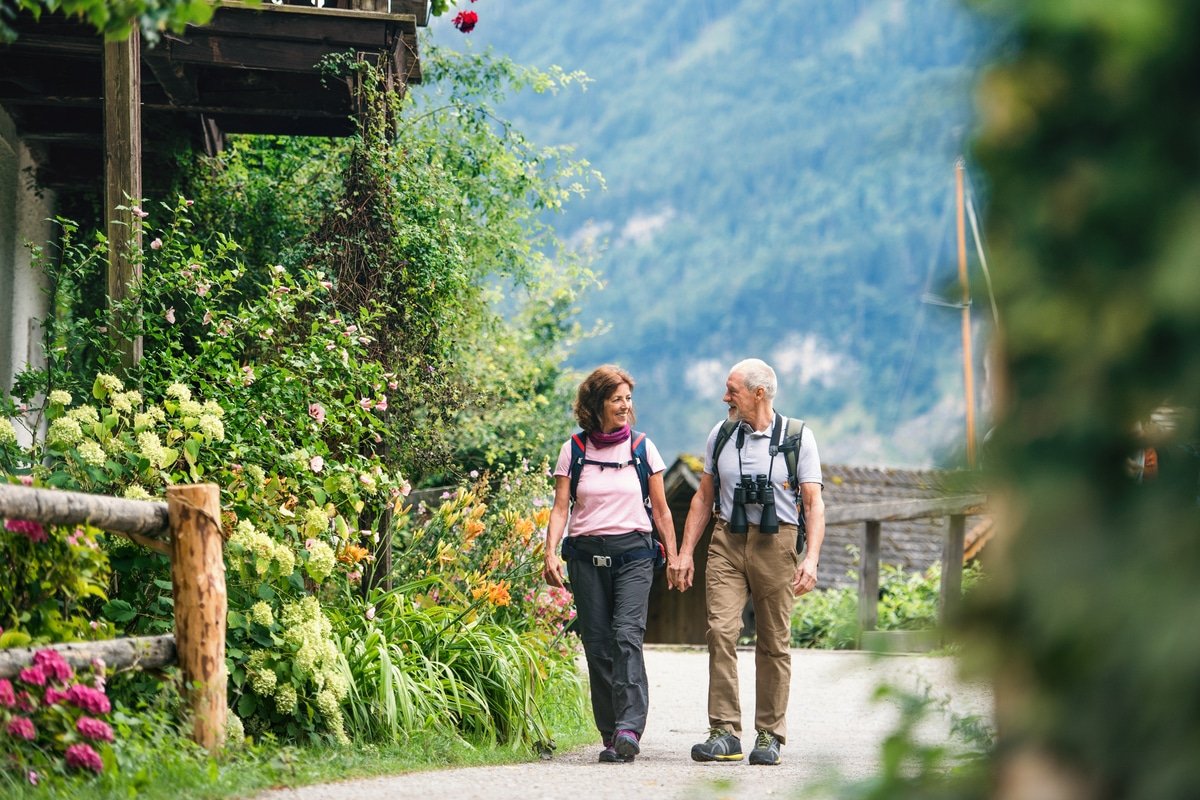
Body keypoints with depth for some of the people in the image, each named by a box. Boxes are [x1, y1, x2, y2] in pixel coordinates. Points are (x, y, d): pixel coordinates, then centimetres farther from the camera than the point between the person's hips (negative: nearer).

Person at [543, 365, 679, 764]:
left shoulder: (642, 449, 8)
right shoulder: (573, 451, 7)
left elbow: (661, 510, 13)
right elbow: (561, 508, 3)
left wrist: (673, 557, 10)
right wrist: (551, 552, -12)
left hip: (633, 553, -1)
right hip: (586, 554, 1)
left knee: (627, 634, -18)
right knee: (597, 645, 0)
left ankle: (629, 729, -27)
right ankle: (611, 735, 6)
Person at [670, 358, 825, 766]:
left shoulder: (798, 437, 1)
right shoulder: (721, 435, 11)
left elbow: (814, 503, -2)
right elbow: (703, 497, 18)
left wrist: (811, 559, -13)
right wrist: (685, 552, 11)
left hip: (776, 544, -2)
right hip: (727, 542, 2)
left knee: (773, 642, 1)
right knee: (721, 630, -12)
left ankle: (769, 736, 9)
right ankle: (725, 733, -12)